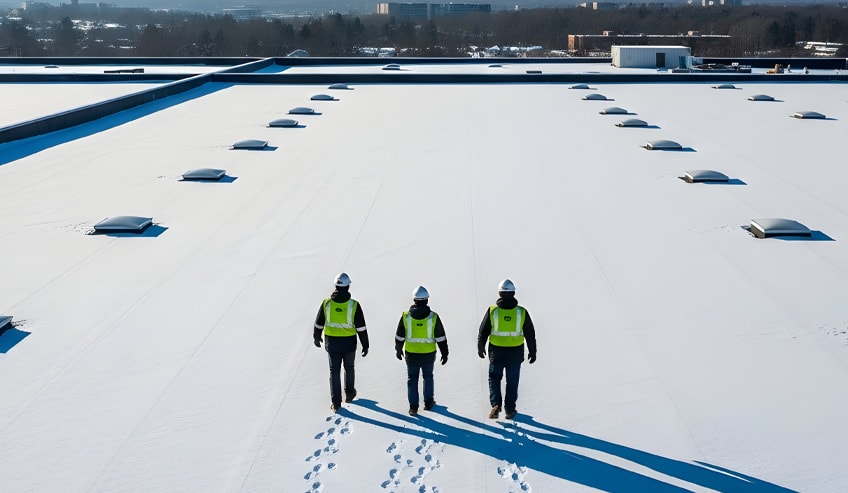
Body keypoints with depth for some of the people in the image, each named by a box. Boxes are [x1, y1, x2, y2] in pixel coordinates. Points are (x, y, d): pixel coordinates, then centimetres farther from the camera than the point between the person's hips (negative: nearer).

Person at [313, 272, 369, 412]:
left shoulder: (326, 303, -10)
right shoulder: (354, 305, -16)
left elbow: (319, 323, 2)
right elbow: (361, 327, -12)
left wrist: (317, 337, 20)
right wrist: (365, 345, -2)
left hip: (332, 343, 1)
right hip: (349, 343, -1)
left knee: (334, 371, 10)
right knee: (349, 368, 22)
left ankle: (335, 402, 9)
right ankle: (349, 393, 38)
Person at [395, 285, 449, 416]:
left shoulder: (406, 316, -11)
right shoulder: (433, 317, -13)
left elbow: (399, 336, 1)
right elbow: (441, 338, -7)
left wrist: (398, 349, 17)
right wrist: (444, 353, 5)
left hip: (411, 354, 0)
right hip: (429, 355, 0)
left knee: (412, 379, 13)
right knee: (428, 376, 21)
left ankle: (413, 407, 14)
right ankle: (428, 402, 30)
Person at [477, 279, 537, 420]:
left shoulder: (492, 311, -9)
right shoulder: (522, 312, -7)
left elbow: (483, 332, -1)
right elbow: (530, 334, 0)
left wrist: (480, 348, 13)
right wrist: (532, 351, 11)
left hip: (496, 352, -1)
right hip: (516, 353, 1)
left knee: (494, 378, 14)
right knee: (512, 382, 13)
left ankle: (496, 404, -3)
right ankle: (510, 410, 18)